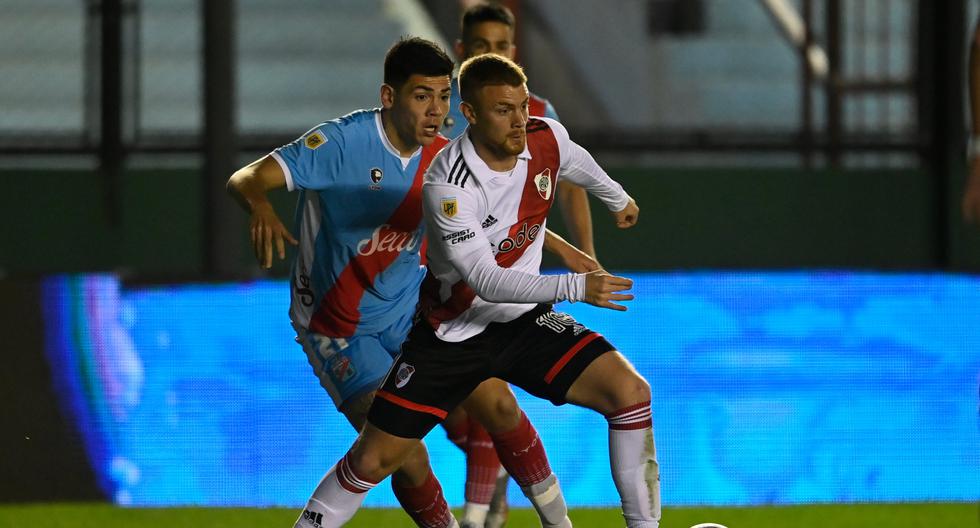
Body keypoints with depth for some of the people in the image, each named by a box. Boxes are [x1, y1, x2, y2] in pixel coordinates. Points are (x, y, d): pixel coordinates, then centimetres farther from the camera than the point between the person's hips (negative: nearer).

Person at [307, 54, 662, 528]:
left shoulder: (547, 138, -10)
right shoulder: (447, 186, -28)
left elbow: (575, 163, 18)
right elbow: (487, 281, -32)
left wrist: (616, 197, 38)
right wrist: (575, 287, -42)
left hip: (524, 320, 4)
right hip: (453, 331, -4)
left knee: (631, 392, -16)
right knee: (374, 459, -4)